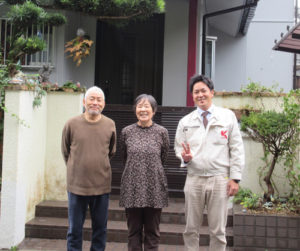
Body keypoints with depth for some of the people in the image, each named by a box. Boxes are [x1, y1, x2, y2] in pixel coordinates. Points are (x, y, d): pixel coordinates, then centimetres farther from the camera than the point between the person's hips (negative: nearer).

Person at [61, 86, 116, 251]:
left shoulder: (110, 125, 0)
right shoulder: (72, 124, -4)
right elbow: (65, 152, 10)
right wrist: (76, 169, 11)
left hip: (102, 185, 1)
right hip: (77, 184, -1)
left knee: (100, 228, 13)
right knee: (75, 230, 9)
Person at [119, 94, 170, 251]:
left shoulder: (161, 132, -1)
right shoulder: (126, 132, 2)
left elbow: (163, 159, 10)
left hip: (154, 188, -1)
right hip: (132, 187, 1)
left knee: (152, 232, 8)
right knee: (134, 231, 9)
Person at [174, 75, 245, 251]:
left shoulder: (228, 116, 3)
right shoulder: (185, 122, 9)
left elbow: (237, 149, 2)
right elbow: (179, 149, 13)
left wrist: (235, 178, -5)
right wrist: (185, 157, -11)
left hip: (220, 179, -2)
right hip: (194, 179, 2)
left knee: (218, 231, 5)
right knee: (191, 229, 8)